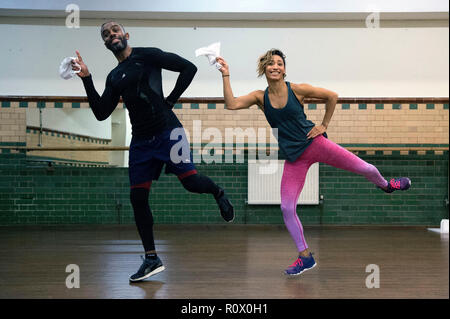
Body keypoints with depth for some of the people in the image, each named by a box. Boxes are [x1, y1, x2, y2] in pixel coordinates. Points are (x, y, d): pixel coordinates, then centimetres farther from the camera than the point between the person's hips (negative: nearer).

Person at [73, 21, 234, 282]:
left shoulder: (147, 55, 1)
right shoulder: (114, 77, 16)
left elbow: (189, 68, -4)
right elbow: (101, 113, 7)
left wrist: (170, 100, -5)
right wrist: (86, 78, 1)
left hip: (167, 131, -5)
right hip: (141, 140, 6)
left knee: (191, 181, -15)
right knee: (138, 198, 3)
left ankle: (218, 192, 22)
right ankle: (152, 259, 14)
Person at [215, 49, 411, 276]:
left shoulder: (297, 90, -8)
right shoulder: (260, 97, -2)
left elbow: (332, 96, 1)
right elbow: (231, 104, -17)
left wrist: (324, 124, -1)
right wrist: (226, 74, -19)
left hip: (314, 143, -2)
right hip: (294, 157, 2)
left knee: (365, 168, -1)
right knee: (287, 209, -4)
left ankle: (386, 185, 37)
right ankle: (305, 257, 12)